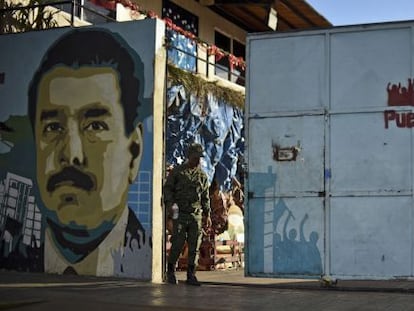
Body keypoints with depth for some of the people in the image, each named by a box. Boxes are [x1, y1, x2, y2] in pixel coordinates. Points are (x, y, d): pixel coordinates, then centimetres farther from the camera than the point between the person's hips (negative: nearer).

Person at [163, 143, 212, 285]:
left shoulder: (202, 175, 14)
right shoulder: (177, 171, 5)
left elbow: (205, 196, 17)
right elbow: (167, 188, 5)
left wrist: (207, 214, 11)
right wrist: (169, 203, -12)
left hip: (196, 215, 3)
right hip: (180, 213, -3)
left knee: (195, 246, 0)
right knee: (177, 244, -6)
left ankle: (191, 275, 7)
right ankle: (170, 271, 12)